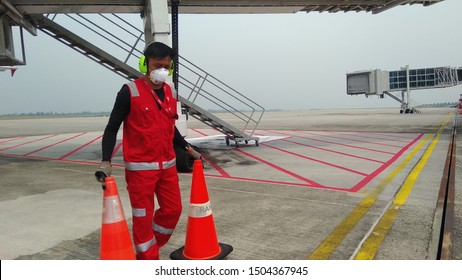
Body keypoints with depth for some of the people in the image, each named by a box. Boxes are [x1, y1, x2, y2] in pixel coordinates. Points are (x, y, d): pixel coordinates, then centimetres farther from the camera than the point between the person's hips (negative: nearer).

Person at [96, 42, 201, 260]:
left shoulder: (169, 92, 8)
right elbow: (112, 128, -8)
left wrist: (188, 148, 16)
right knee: (143, 216, 4)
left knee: (173, 210, 13)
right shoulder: (130, 91, -10)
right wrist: (106, 161, -18)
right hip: (140, 167, -6)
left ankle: (146, 249, 34)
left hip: (167, 165, 7)